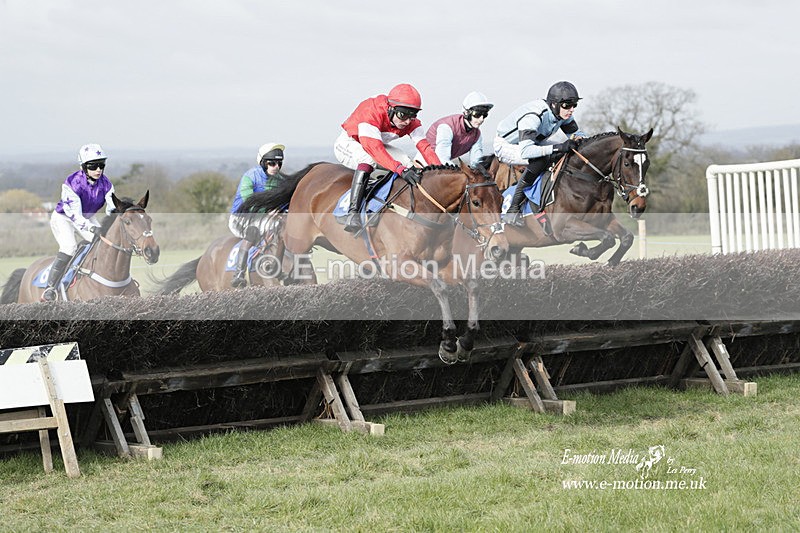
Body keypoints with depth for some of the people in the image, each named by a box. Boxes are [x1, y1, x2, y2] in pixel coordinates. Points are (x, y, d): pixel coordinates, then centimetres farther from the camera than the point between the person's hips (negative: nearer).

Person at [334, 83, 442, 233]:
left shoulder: (411, 122, -16)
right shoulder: (372, 113, -37)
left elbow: (424, 146, -20)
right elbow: (374, 148, -47)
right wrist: (400, 169, -56)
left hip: (375, 144, 7)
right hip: (348, 143, -7)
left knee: (407, 163, -9)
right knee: (369, 159, -37)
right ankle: (352, 212, -43)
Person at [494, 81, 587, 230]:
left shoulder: (563, 114, -14)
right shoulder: (532, 117, -38)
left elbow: (577, 133, 1)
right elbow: (525, 151, -49)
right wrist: (559, 147, -54)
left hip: (533, 142, 8)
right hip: (505, 145, -8)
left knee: (569, 154, -10)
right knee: (541, 159, -36)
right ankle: (512, 210, -29)